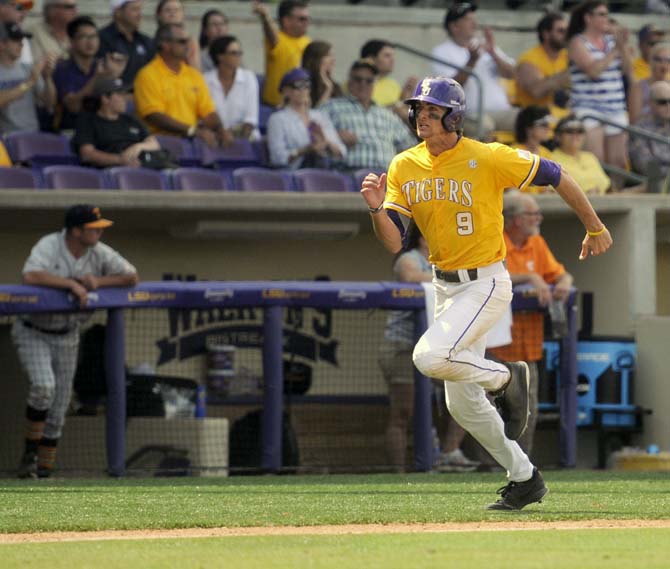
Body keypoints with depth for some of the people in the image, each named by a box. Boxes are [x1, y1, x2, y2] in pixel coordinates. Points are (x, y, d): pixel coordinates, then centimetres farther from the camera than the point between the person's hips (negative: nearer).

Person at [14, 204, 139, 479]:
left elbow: (132, 277, -2)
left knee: (58, 408, 5)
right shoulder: (49, 247, -22)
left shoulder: (99, 253, -6)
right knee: (43, 387, -26)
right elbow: (31, 276, -40)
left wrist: (98, 281, -18)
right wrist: (72, 284, -38)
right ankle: (30, 451, -8)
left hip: (67, 337, 5)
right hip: (33, 332, -5)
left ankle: (44, 468, 14)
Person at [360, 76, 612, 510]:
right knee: (463, 405, 10)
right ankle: (525, 479, 27)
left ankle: (507, 379, -1)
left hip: (486, 284, -7)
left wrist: (595, 229, 4)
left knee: (430, 357, -28)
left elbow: (554, 176, -5)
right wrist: (376, 209, -24)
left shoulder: (488, 159, -16)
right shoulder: (404, 168, 0)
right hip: (446, 288, 7)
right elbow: (393, 242, -3)